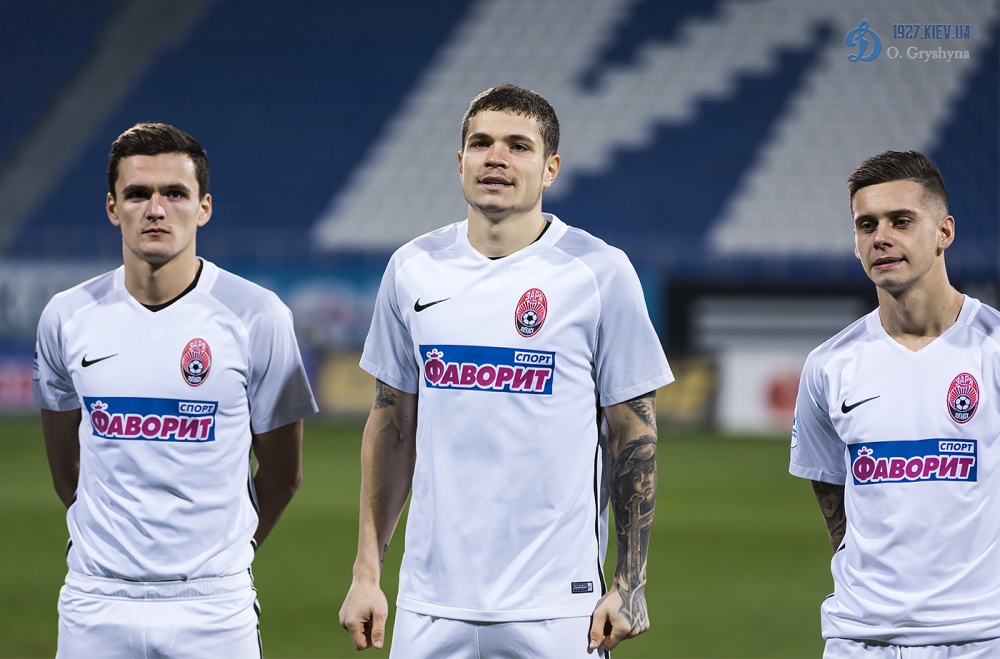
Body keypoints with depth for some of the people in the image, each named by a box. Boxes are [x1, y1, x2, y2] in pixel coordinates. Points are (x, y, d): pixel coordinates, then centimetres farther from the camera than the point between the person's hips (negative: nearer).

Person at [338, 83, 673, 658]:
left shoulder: (600, 273, -3)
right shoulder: (413, 269, 8)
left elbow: (634, 435, 0)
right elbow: (392, 427, 14)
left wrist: (630, 582, -5)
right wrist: (367, 573, 9)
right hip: (430, 604, 3)